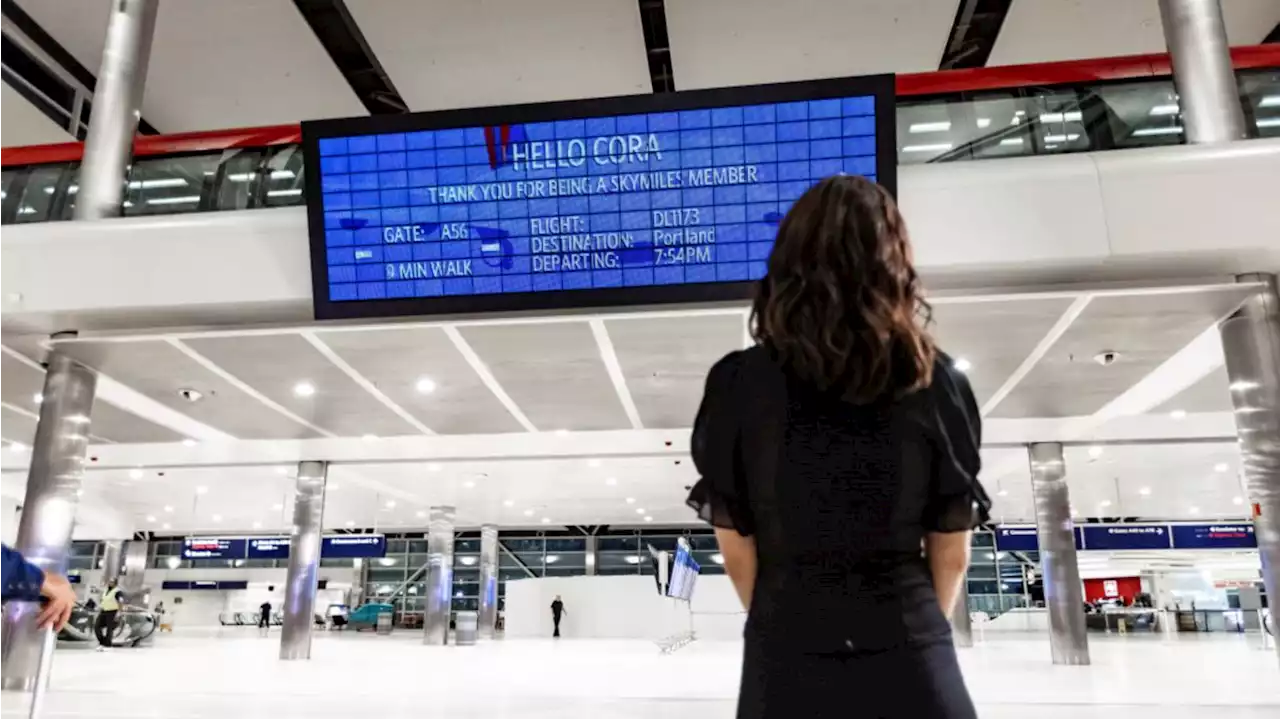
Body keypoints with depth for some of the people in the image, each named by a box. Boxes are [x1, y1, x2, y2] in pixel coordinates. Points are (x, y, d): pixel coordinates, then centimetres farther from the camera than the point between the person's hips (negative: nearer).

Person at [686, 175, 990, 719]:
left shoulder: (739, 382, -9)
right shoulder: (938, 381, -6)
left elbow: (738, 553, -4)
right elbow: (951, 556, 1)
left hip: (787, 660, 0)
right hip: (910, 661, 0)